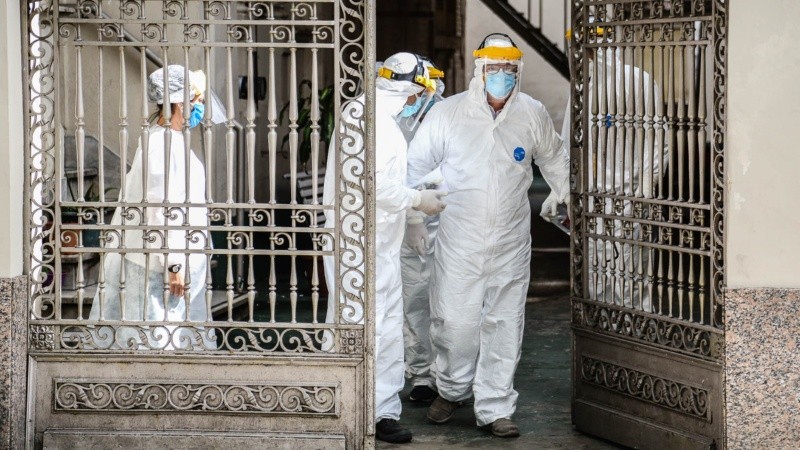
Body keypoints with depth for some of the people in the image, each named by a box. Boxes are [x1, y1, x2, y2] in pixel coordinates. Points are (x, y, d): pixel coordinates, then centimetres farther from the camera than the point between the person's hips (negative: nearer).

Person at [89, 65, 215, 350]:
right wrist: (173, 264, -23)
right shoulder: (161, 144, -19)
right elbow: (163, 210, -23)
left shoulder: (172, 141, 13)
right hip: (158, 263, -10)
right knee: (159, 338, -6)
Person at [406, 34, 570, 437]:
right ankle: (451, 390, 24)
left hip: (511, 243, 2)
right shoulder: (446, 113, -4)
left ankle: (494, 408, 14)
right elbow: (416, 165, 6)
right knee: (455, 322, -3)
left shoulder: (533, 115, 1)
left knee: (504, 326, 4)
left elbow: (555, 161, 18)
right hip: (459, 241, -2)